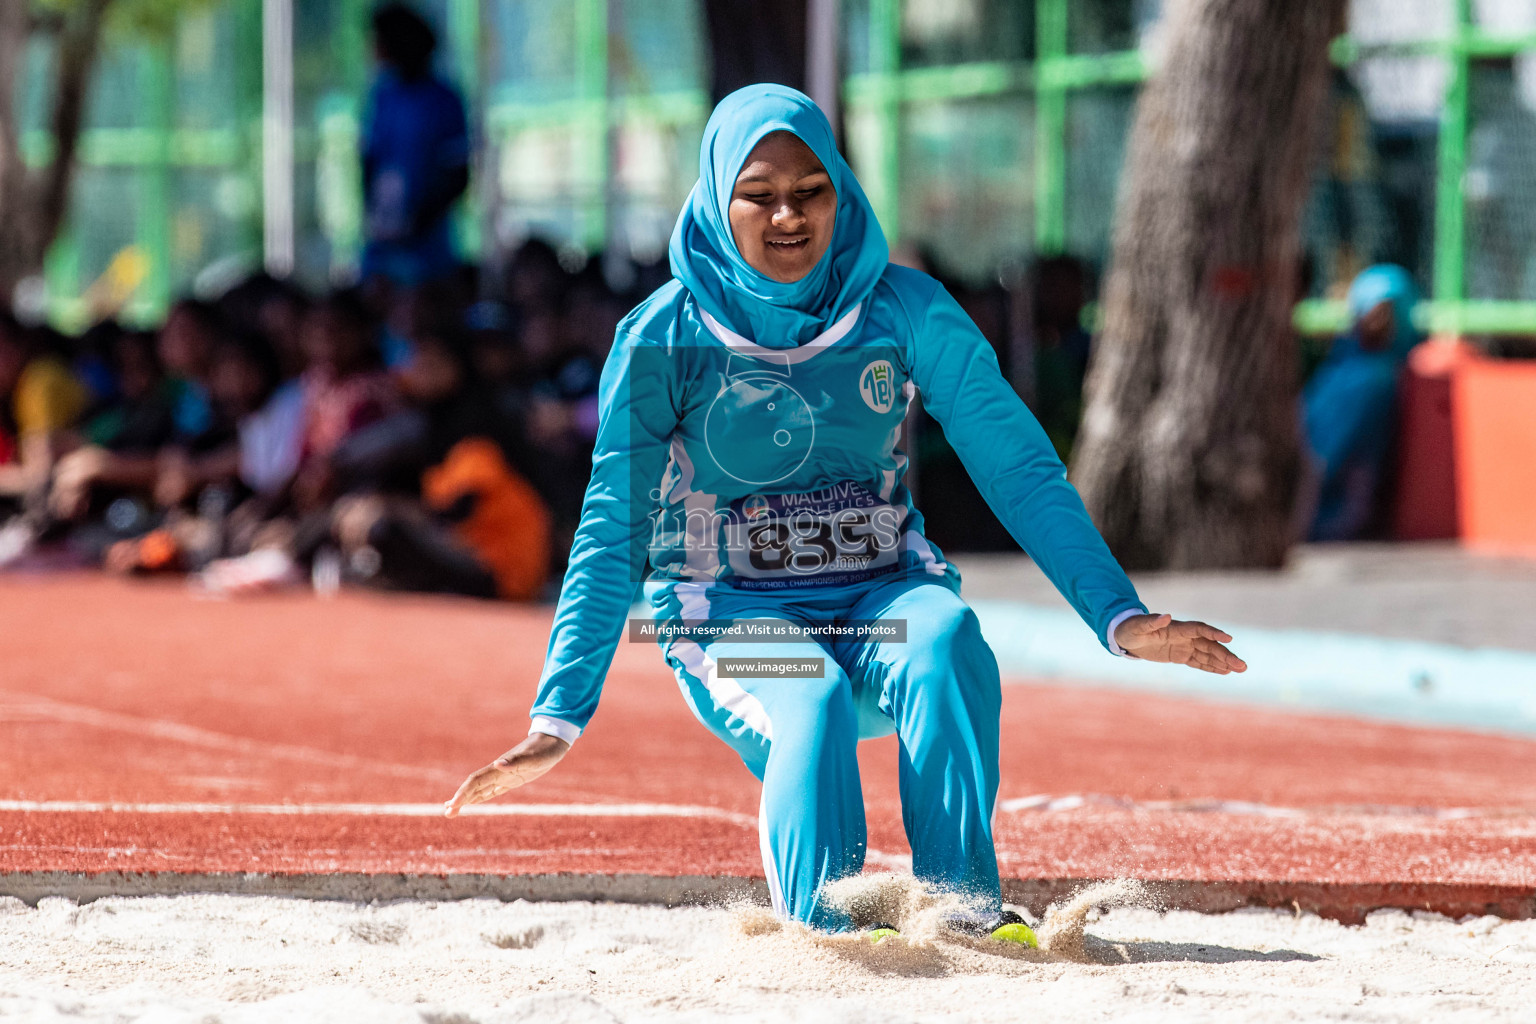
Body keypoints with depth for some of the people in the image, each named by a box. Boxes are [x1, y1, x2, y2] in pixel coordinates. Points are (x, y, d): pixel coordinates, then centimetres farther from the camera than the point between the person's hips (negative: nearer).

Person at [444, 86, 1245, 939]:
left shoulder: (906, 312, 0)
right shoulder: (664, 337, -5)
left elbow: (1020, 470, 1)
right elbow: (613, 530, -4)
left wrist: (1119, 615, -10)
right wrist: (558, 719, -11)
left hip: (881, 594, 1)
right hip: (729, 611, -1)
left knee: (943, 641, -34)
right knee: (810, 709, -35)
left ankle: (964, 907, -38)